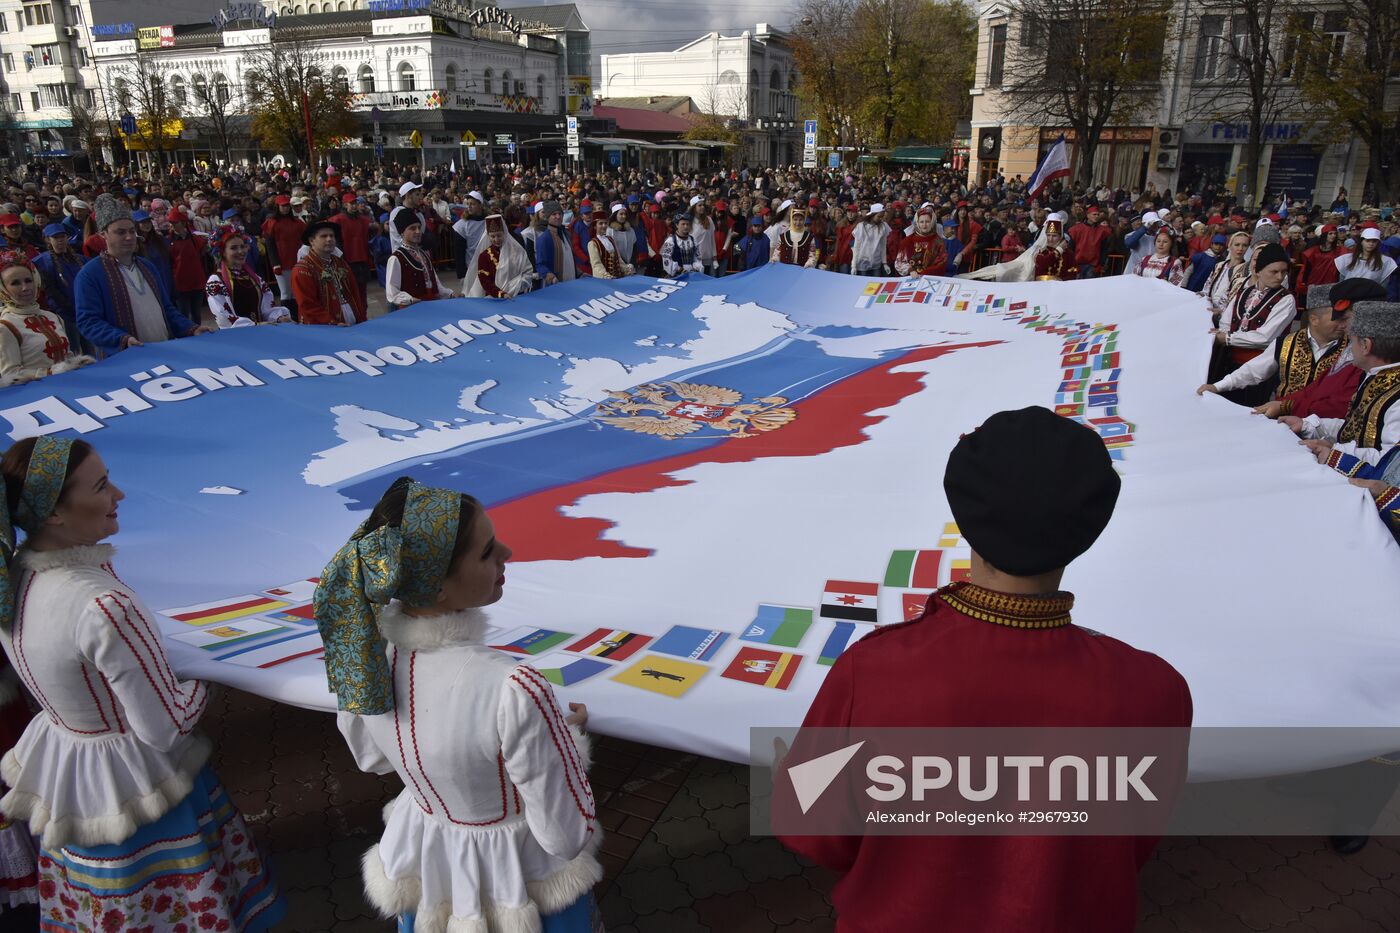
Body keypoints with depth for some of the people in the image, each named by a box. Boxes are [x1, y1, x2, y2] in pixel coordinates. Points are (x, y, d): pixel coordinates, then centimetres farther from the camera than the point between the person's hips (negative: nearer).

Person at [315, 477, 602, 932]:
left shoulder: (359, 652, -21)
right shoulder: (515, 691, -39)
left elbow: (371, 757, 1)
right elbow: (568, 837, -25)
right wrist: (573, 732, -11)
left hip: (423, 867, 5)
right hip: (522, 881, -4)